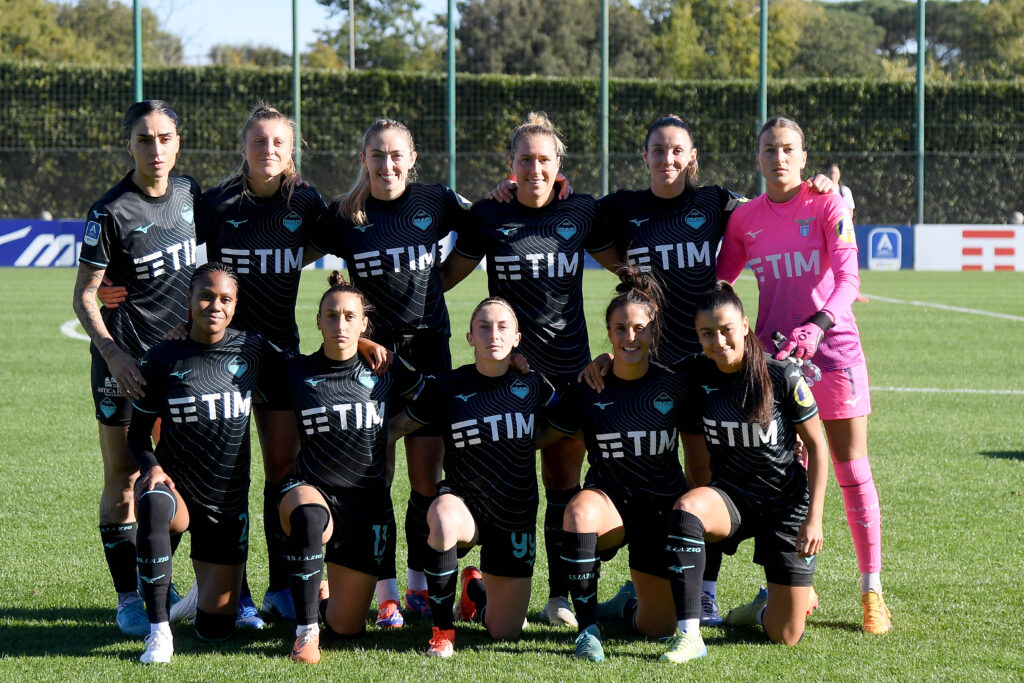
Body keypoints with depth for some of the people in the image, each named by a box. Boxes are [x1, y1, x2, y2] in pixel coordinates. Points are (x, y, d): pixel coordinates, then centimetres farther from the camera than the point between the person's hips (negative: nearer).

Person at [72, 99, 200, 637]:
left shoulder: (190, 193, 3)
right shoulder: (110, 212, -13)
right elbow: (84, 295, -10)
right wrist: (112, 353, -22)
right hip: (125, 359, -5)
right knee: (123, 479, -2)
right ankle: (128, 598, 5)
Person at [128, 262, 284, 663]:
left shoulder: (254, 351, -1)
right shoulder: (163, 359, -5)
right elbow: (138, 432, 1)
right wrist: (152, 468, -20)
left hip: (227, 502, 2)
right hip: (176, 487, -2)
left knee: (215, 629, 1)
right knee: (153, 504, -42)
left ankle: (207, 589, 41)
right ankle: (158, 631, -31)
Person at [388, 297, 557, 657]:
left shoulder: (533, 384, -3)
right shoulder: (447, 388, -7)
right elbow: (394, 427, 4)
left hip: (517, 516, 2)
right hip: (463, 502, -2)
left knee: (504, 633, 3)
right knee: (443, 520, -42)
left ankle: (475, 586, 41)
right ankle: (442, 629, -22)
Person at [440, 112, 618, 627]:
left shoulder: (582, 212, 5)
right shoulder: (488, 216, 2)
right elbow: (444, 275, 11)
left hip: (569, 366, 2)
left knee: (564, 486, 5)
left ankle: (560, 595, 13)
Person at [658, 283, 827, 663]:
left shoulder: (783, 377, -13)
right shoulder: (695, 375, -4)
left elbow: (816, 446, -5)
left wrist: (814, 519, -9)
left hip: (786, 502, -2)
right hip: (731, 496, 2)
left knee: (785, 637, -2)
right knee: (686, 509, -37)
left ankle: (769, 604, 39)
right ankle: (689, 635, -34)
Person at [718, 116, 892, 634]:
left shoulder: (827, 207, -6)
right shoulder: (745, 218, 5)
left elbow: (849, 279, -15)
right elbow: (719, 280, 17)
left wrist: (818, 326, -30)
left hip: (832, 346, -3)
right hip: (772, 353, 3)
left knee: (852, 471, -2)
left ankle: (871, 591, 6)